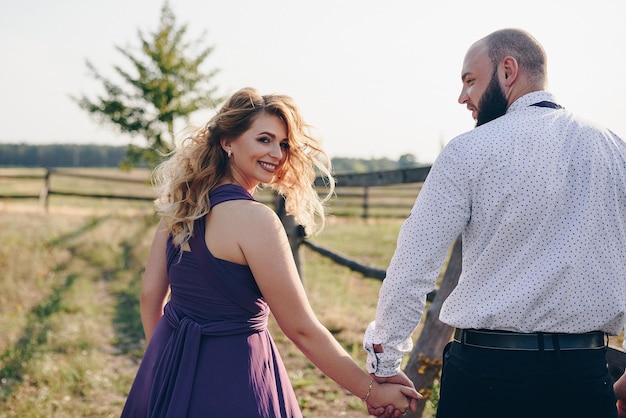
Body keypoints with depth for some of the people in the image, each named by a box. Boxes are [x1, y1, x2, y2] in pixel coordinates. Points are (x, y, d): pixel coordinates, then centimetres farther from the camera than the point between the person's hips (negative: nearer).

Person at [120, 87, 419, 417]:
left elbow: (151, 295, 7)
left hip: (170, 368, 7)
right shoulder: (255, 219, -21)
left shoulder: (182, 203, 1)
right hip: (229, 377, -7)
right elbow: (301, 329, -19)